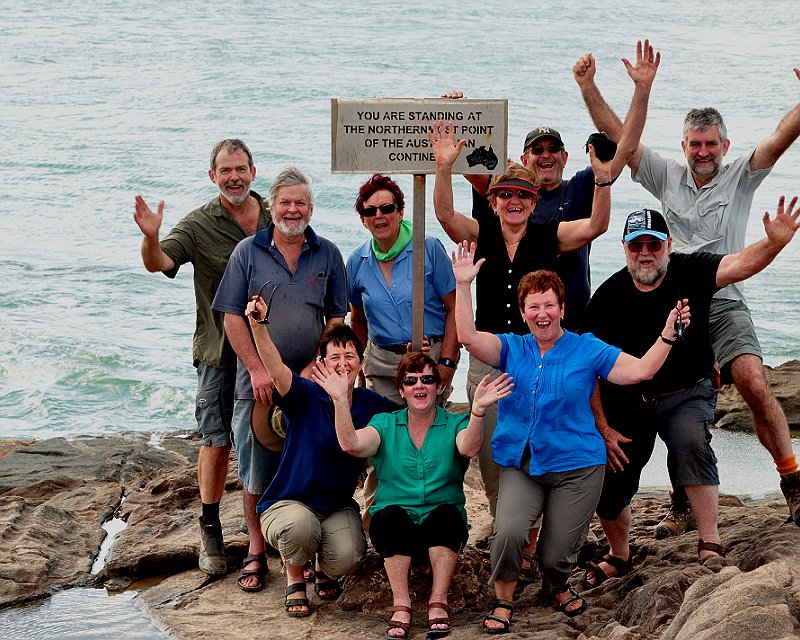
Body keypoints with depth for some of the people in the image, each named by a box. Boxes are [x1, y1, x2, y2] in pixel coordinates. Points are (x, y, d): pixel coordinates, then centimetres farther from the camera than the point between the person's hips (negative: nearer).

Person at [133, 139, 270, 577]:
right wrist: (151, 238, -44)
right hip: (219, 354, -2)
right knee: (217, 443, 1)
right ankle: (210, 533, 12)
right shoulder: (199, 225, -7)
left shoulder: (276, 219, 1)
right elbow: (159, 263, -21)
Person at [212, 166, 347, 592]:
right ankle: (256, 551, 16)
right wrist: (257, 368, -10)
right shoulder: (248, 253, 3)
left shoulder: (328, 255, 6)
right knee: (256, 470, 3)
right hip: (258, 382, -1)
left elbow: (336, 318, 7)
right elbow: (233, 317, 0)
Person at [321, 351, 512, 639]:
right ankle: (401, 605, -29)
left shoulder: (455, 424, 7)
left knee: (446, 513, -32)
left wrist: (477, 410, -37)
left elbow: (469, 448, -18)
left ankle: (438, 602, -28)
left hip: (441, 529, 0)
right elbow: (351, 444, -9)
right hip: (393, 527, 0)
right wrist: (340, 400, -22)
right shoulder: (385, 424, 11)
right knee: (391, 515, -32)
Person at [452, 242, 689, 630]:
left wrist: (669, 332, -11)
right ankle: (503, 600, 1)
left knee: (556, 555, -2)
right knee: (509, 532, -25)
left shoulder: (587, 350, 3)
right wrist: (463, 285, -15)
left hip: (576, 467, 0)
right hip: (520, 464, 1)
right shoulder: (511, 349, 6)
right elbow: (468, 337, -9)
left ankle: (557, 586, 36)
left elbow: (640, 370, -2)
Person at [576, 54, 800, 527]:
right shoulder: (667, 177, 10)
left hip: (725, 305, -2)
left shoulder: (741, 178, 5)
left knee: (756, 386, -20)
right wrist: (588, 88, -2)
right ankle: (685, 501, 16)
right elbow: (618, 135, 6)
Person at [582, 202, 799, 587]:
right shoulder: (607, 297, -11)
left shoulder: (689, 273, -12)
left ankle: (710, 542, -26)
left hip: (686, 393, -2)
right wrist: (602, 429, -14)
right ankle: (619, 557, 30)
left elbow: (740, 265, -30)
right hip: (627, 400, 2)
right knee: (607, 486, 0)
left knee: (691, 443, -33)